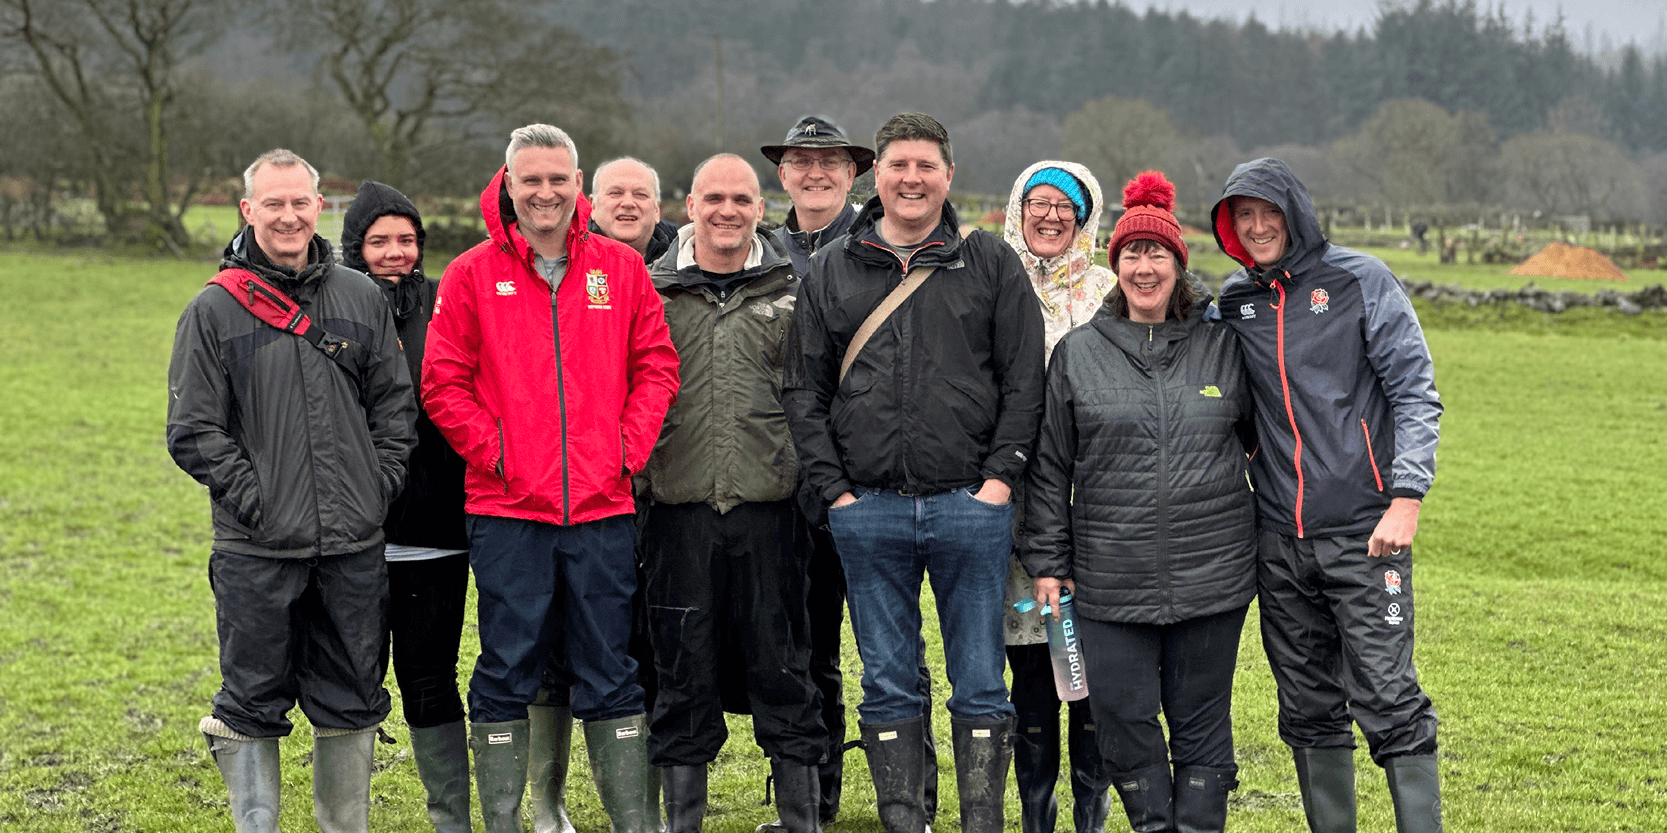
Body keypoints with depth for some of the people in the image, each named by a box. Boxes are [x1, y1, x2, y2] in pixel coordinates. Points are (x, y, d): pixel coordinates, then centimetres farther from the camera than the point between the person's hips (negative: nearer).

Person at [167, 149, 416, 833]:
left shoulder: (361, 298, 9)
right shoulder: (213, 311, 0)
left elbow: (396, 405, 12)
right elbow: (192, 431, -3)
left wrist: (380, 485, 1)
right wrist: (252, 498, -10)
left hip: (353, 546, 3)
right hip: (256, 551, -3)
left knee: (352, 700, 11)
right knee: (252, 704, 3)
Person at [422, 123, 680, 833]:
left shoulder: (621, 269, 8)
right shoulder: (472, 275, 2)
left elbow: (656, 367, 9)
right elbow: (442, 381, 1)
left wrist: (628, 447, -3)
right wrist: (494, 451, -8)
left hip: (602, 507, 2)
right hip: (507, 509, -2)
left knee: (609, 673, 8)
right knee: (506, 671, 3)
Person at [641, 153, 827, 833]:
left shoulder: (789, 290, 7)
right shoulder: (649, 289, 6)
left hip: (769, 503, 0)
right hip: (680, 504, 0)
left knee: (783, 666, 5)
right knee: (683, 669, 7)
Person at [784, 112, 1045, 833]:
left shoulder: (991, 264, 6)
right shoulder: (831, 272, 10)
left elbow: (1025, 379, 3)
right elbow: (804, 389, 8)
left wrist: (1000, 477, -6)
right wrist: (833, 488, -1)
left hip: (970, 504, -1)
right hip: (868, 508, 1)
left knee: (980, 683, 2)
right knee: (888, 684, 6)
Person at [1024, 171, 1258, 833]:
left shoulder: (1222, 345, 5)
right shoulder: (1077, 352, 6)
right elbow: (1049, 466, 8)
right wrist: (1047, 561, 4)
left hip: (1213, 574, 0)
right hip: (1112, 579, 0)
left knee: (1201, 722, 7)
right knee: (1124, 724, 1)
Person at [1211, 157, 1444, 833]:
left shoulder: (1361, 281, -1)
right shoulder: (1233, 301, 11)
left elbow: (1415, 392, -4)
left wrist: (1406, 498, -13)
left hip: (1363, 532, -4)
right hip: (1279, 540, 4)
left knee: (1388, 700, -9)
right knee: (1308, 708, 9)